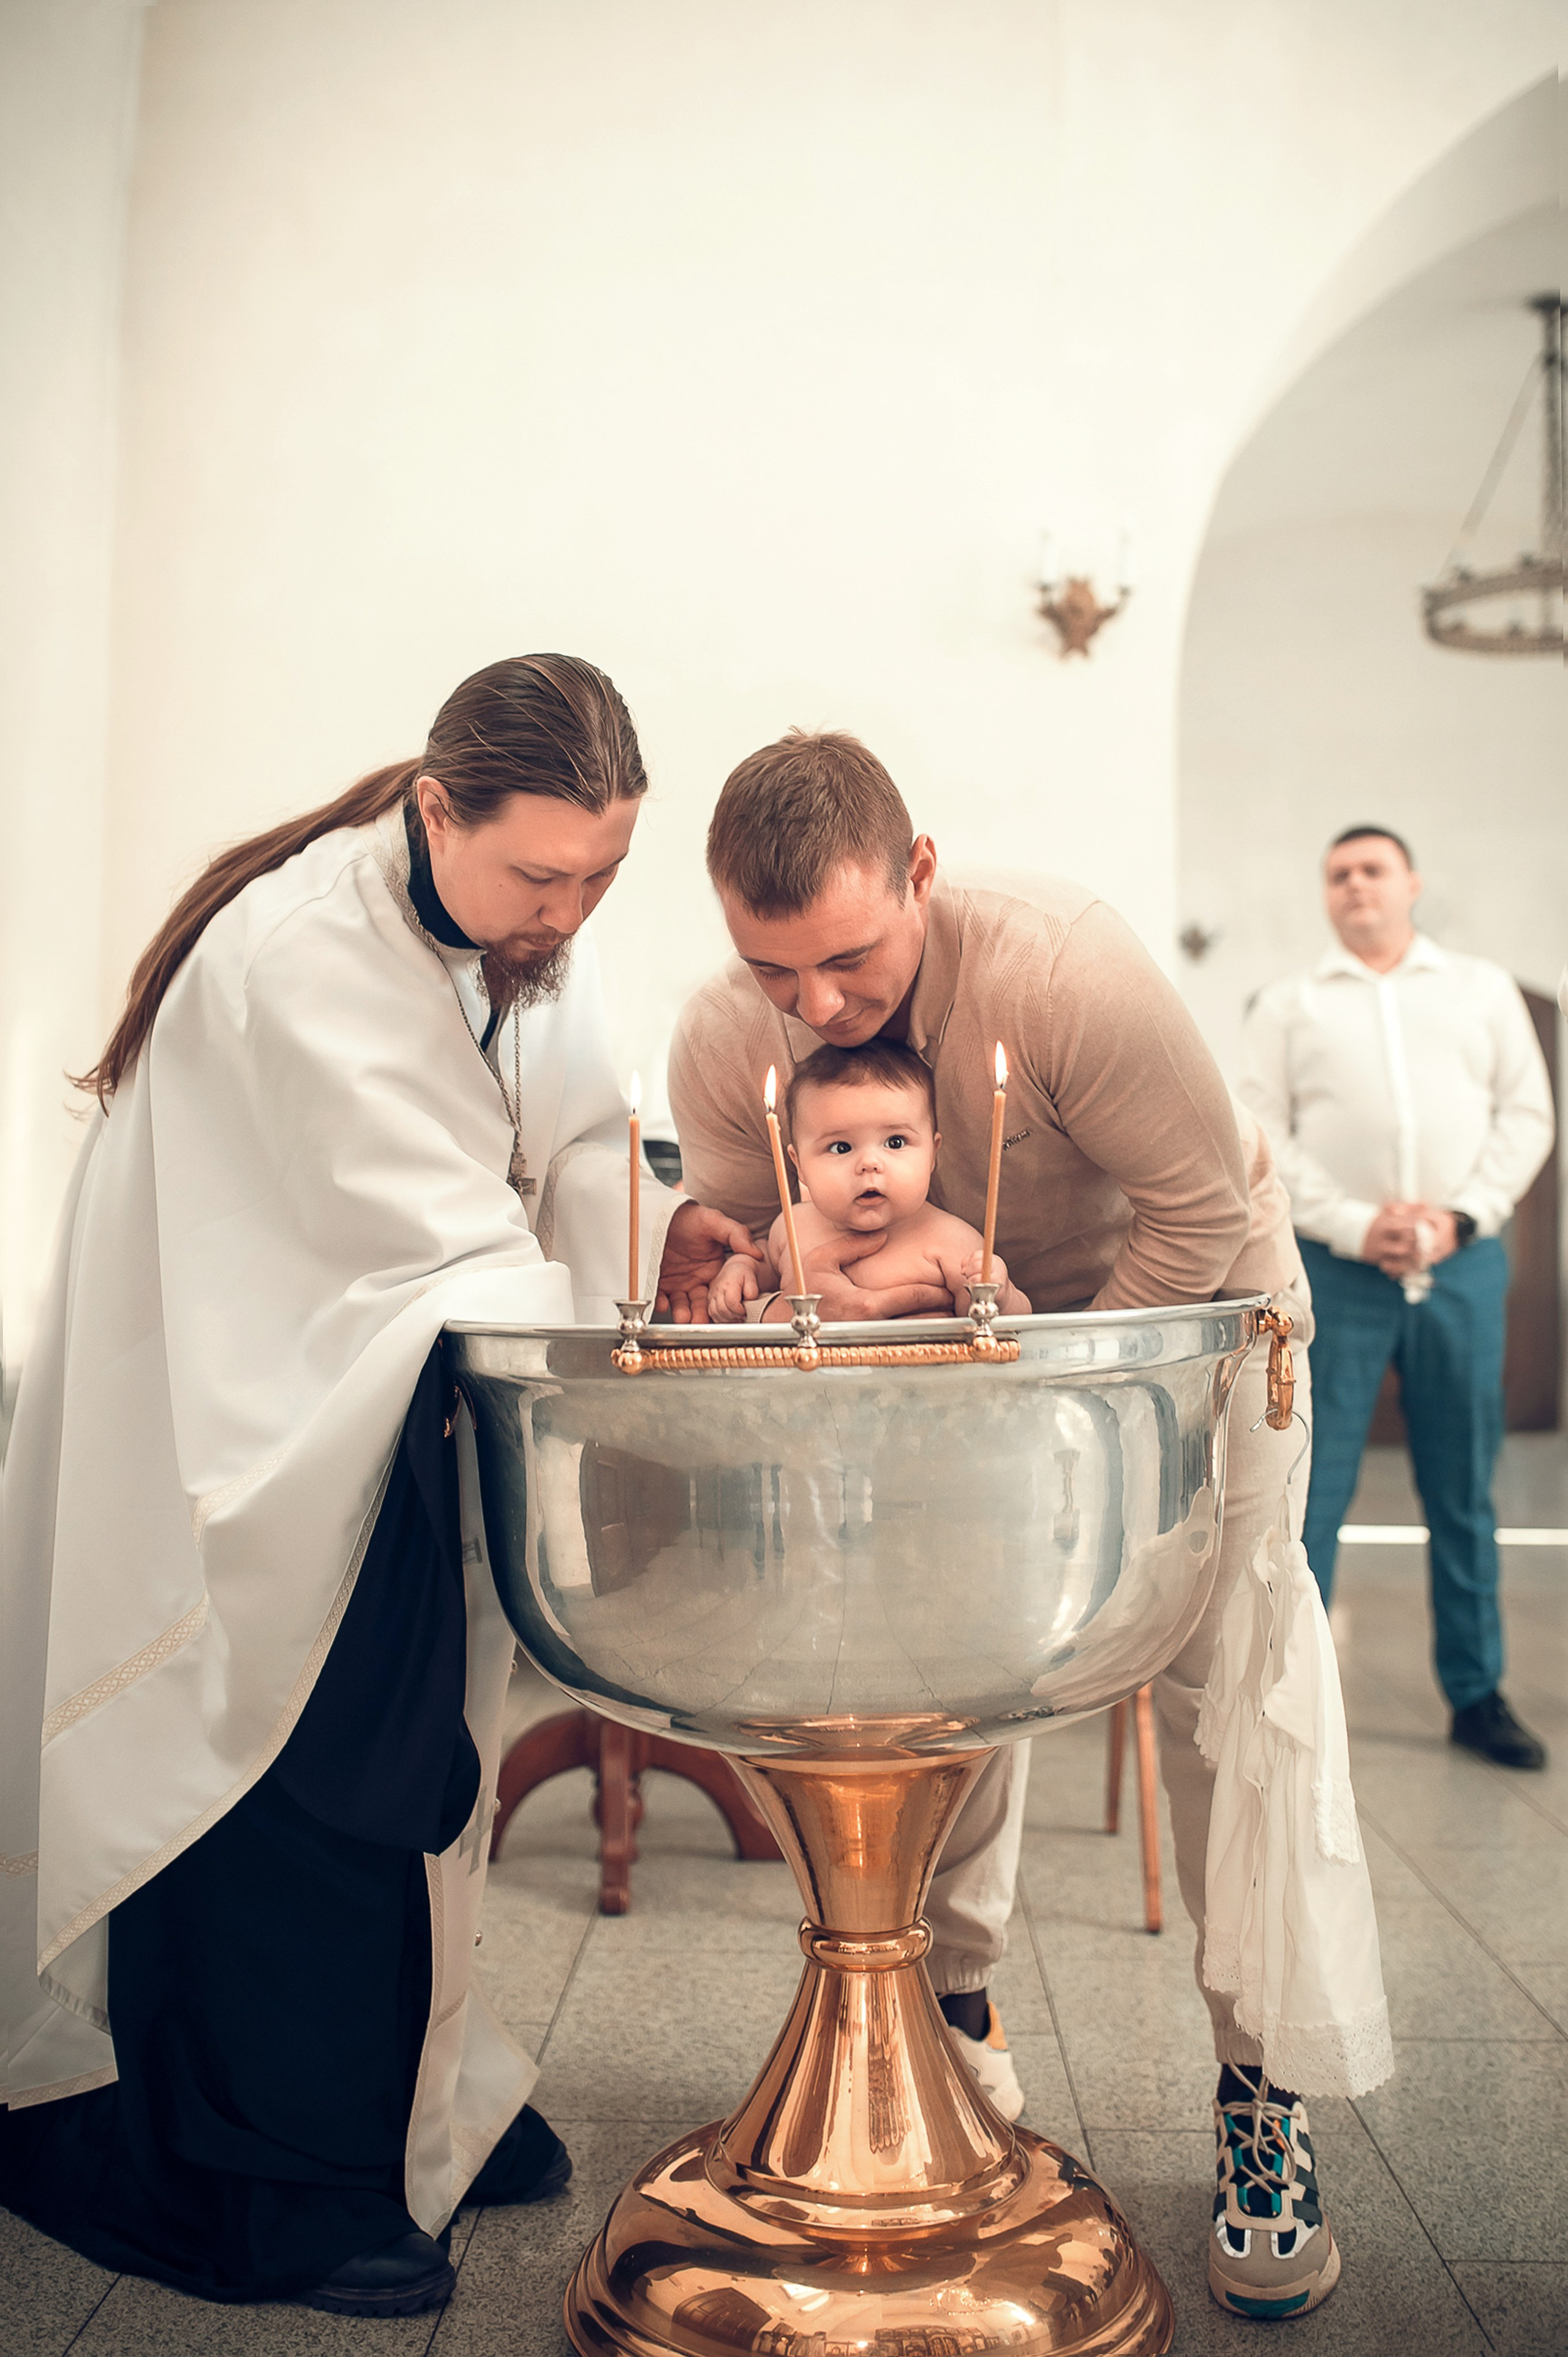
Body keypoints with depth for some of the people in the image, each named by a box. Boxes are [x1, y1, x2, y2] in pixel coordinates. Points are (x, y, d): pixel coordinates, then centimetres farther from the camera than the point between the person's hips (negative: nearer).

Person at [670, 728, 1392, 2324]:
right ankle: (953, 2009, 20)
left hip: (1181, 1289, -3)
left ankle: (1270, 2100, 3)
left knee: (1229, 1673, -7)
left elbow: (1203, 1208, -26)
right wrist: (811, 1282, -32)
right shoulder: (721, 1045, -22)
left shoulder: (1066, 971, -36)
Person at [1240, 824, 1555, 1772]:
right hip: (1337, 1270, -1)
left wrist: (1463, 1215, -7)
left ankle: (1477, 1693, 20)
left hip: (1464, 1267, 2)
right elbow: (1259, 1137, 1)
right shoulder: (1289, 1005, 10)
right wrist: (1354, 1226, -10)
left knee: (1465, 1491, 8)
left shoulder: (1484, 989, 15)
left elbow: (1527, 1115, 8)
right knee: (1310, 1489, -2)